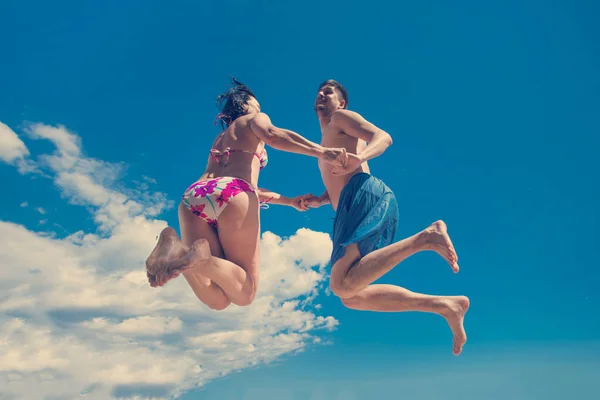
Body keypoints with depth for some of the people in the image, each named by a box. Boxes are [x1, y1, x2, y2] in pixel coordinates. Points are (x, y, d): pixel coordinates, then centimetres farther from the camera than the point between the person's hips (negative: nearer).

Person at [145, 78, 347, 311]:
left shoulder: (220, 139, 43)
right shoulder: (255, 119, 24)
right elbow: (272, 135, -1)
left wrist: (289, 201, 49)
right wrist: (322, 152, -10)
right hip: (231, 195, -5)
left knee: (218, 300, -1)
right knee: (244, 294, 0)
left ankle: (176, 248, -26)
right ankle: (200, 258, -29)